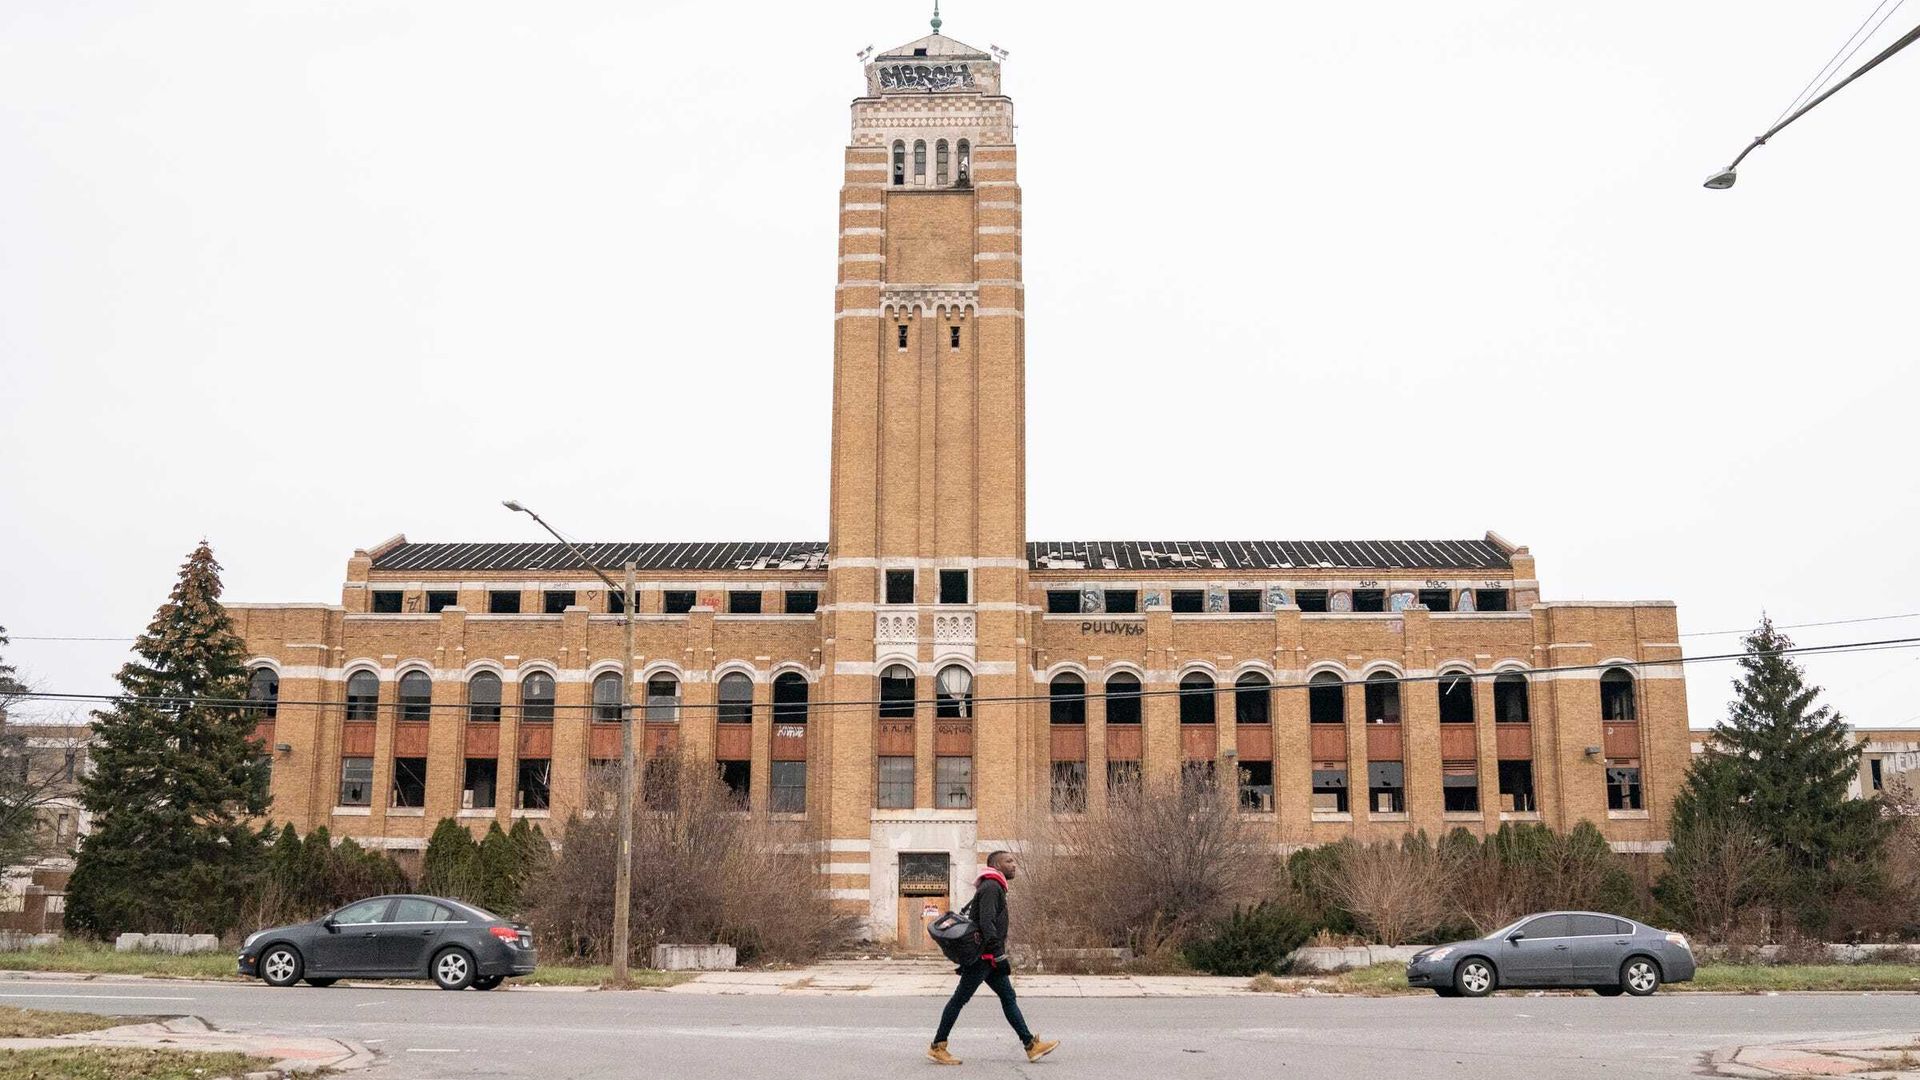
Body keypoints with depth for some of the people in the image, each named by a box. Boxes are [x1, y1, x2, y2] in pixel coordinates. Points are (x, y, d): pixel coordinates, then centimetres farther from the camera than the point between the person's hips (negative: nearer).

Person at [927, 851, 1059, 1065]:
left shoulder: (994, 887, 18)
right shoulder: (991, 887, -15)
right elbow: (986, 923, -24)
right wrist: (1000, 955, -25)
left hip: (990, 959, 10)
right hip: (982, 957, -10)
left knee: (1008, 997, 6)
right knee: (960, 999, -2)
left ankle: (1031, 1045, 5)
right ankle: (937, 1047, 5)